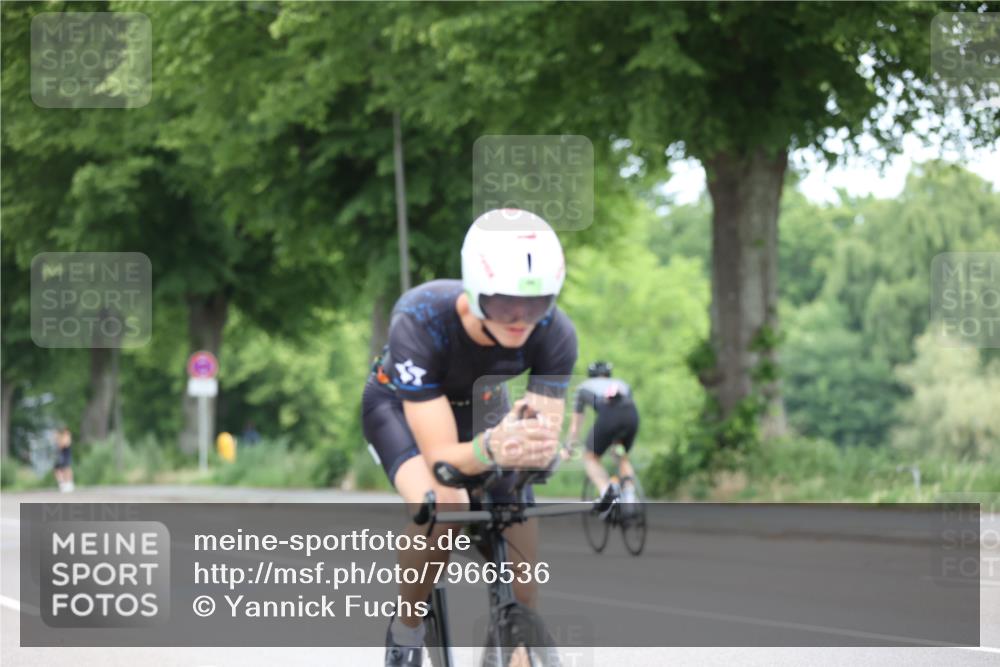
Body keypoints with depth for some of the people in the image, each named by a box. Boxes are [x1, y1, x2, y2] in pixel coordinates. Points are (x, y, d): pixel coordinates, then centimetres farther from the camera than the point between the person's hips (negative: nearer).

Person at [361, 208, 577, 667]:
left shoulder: (555, 334, -32)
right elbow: (441, 457, -43)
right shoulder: (420, 323, -42)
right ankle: (406, 630, -8)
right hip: (401, 406, -3)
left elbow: (548, 447, -33)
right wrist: (491, 449, -64)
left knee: (526, 594, -7)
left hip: (480, 408, 3)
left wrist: (534, 444, -57)